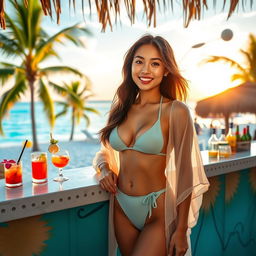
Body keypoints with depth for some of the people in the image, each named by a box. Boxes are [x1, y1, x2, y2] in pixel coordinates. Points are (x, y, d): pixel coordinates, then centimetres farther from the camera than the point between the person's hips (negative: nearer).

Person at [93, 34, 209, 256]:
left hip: (159, 213, -4)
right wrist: (104, 169, -7)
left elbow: (184, 174, -11)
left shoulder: (175, 111, -12)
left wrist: (181, 230, -10)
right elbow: (104, 152, 16)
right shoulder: (121, 108, 3)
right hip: (122, 210, 5)